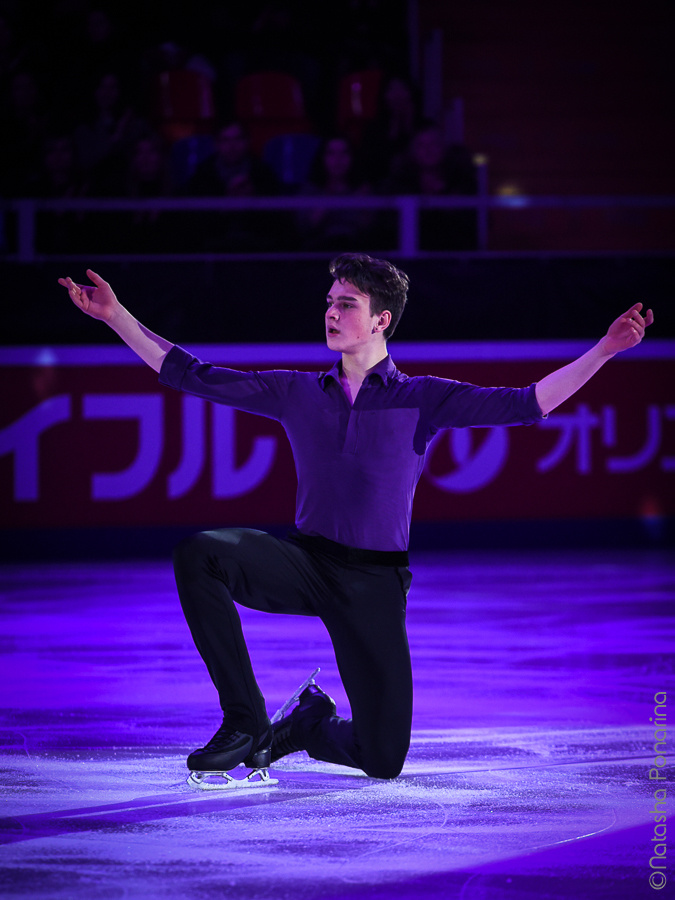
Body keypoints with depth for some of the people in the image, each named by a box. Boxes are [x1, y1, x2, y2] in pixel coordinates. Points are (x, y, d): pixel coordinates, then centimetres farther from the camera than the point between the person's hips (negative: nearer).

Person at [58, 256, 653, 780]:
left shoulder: (422, 400, 1)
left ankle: (310, 725, 34)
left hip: (375, 582, -1)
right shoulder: (297, 393, 9)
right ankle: (246, 722, -18)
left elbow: (525, 404, -7)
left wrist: (605, 350, -18)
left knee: (383, 760, -4)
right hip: (307, 561, 2)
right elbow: (190, 375, 11)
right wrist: (116, 316, 6)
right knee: (200, 556, -29)